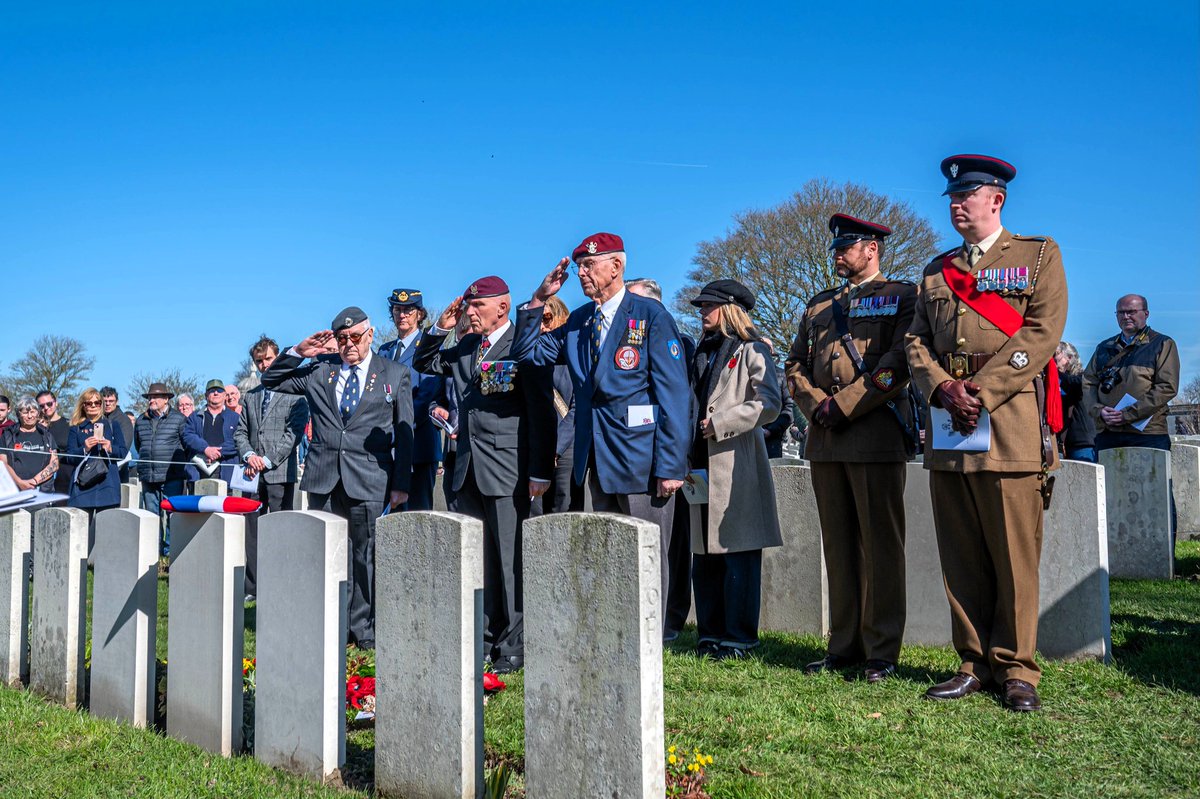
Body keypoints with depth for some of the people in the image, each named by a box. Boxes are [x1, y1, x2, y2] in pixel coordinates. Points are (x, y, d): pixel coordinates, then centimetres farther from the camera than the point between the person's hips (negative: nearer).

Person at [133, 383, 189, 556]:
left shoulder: (179, 419, 1)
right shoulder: (141, 421, 15)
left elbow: (188, 444, 4)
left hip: (172, 476, -5)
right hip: (148, 476, 5)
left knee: (172, 513, -6)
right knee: (151, 513, 7)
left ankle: (170, 549, 0)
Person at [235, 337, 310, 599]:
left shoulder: (294, 394, 0)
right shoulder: (250, 396, 19)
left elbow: (294, 433, -8)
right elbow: (240, 432, 17)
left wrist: (267, 460, -12)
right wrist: (249, 455, -3)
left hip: (280, 472, -5)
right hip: (254, 474, 5)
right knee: (252, 531, 5)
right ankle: (251, 586, 10)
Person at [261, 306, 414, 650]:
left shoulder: (395, 374, 6)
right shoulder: (319, 369, 12)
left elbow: (404, 433, 5)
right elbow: (271, 382, 18)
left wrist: (401, 484, -1)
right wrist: (298, 351, 2)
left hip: (369, 480, -2)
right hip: (324, 479, 3)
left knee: (365, 555, 1)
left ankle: (362, 630, 12)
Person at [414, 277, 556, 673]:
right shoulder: (465, 347, 14)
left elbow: (542, 411, -11)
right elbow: (423, 364, 27)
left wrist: (540, 472, -15)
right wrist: (441, 327, 10)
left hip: (507, 469, -7)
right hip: (469, 468, 7)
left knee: (511, 559, -1)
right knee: (478, 558, 12)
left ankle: (513, 646, 8)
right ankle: (485, 637, 22)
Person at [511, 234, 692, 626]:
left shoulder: (651, 315, -6)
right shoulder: (578, 322, 12)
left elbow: (673, 393, -10)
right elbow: (527, 352, 16)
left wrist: (670, 465, -15)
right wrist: (539, 300, 4)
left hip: (640, 459, -6)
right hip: (599, 461, 6)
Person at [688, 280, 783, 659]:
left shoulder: (751, 351, -3)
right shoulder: (703, 352, 20)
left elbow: (768, 403, -14)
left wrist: (720, 423, -16)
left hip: (737, 467, -8)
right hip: (703, 466, 8)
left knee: (739, 555, -4)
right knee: (704, 555, 10)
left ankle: (739, 638, 4)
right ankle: (711, 633, 19)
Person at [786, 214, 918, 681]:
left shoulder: (902, 296, 4)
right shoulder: (819, 306, 22)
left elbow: (899, 362, -9)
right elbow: (795, 365, 17)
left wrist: (842, 405, -13)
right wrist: (816, 406, -2)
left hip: (877, 437, -6)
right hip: (825, 441, 6)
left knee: (880, 544, -2)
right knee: (838, 546, 9)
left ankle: (882, 652, 5)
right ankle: (844, 645, 16)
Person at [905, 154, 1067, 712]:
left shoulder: (1038, 255, 8)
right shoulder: (936, 272, 21)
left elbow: (1042, 331, -6)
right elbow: (916, 343, 12)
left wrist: (982, 391, -14)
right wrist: (943, 390, -8)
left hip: (1010, 424, -4)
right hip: (946, 430, 5)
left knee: (1014, 555, -2)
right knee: (961, 557, 6)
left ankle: (1015, 669, 8)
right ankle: (975, 664, 14)